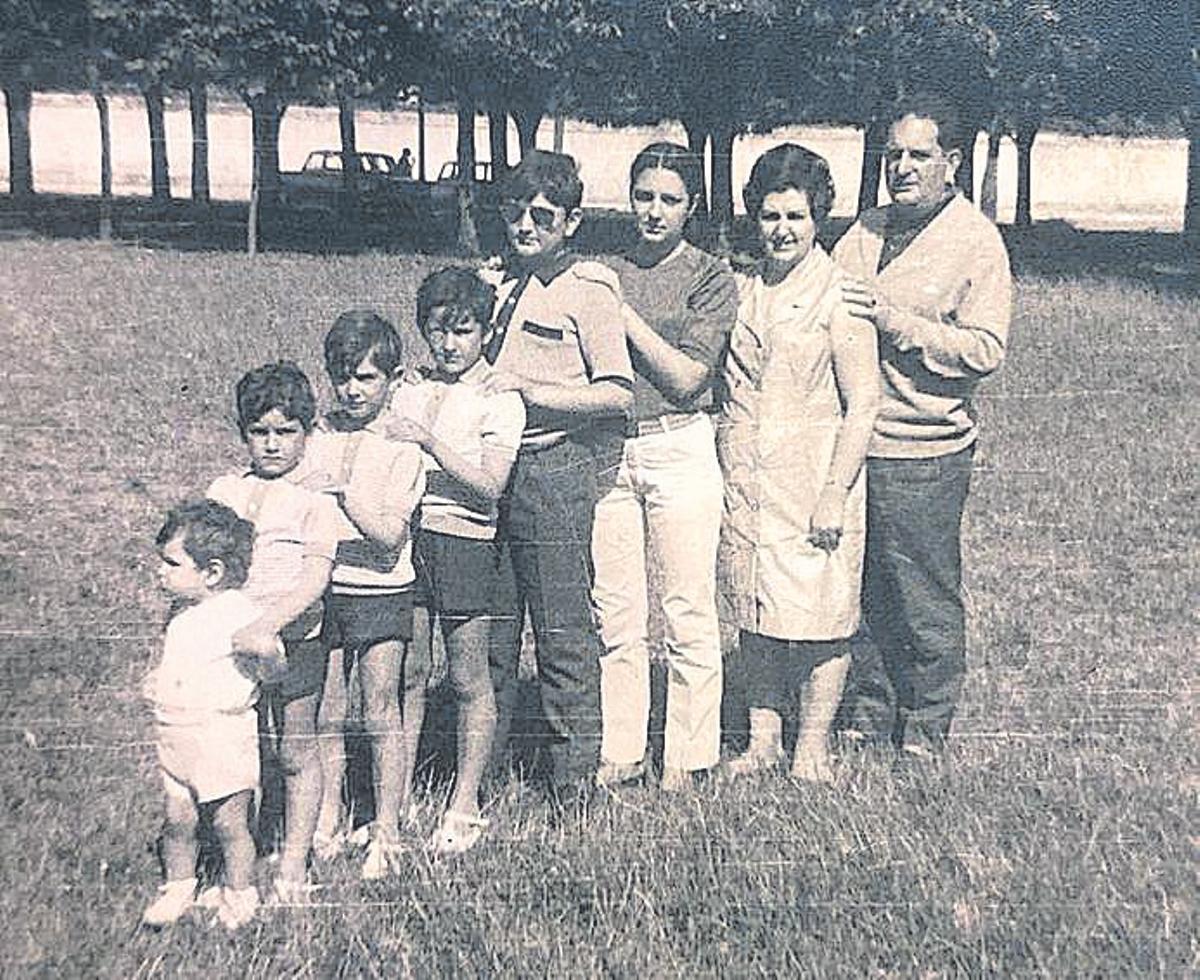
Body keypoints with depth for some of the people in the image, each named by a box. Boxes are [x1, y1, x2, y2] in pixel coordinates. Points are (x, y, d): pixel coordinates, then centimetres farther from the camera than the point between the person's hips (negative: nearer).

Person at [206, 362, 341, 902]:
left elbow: (315, 579, -16)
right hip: (231, 646, 3)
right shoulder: (223, 492, 7)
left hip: (294, 643, -3)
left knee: (296, 754, 7)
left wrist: (266, 627, -29)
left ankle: (293, 867, 19)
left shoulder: (315, 501, -5)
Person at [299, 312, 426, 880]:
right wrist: (307, 492, -11)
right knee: (327, 715, 10)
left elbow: (390, 535, -14)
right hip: (323, 589, 4)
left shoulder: (402, 446, -7)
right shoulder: (317, 436, 5)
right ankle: (327, 823, 23)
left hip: (382, 593, -3)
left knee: (382, 714, 3)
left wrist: (342, 489, -18)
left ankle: (387, 832, 13)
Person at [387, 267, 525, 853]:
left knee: (469, 680, 2)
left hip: (467, 543, -4)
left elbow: (490, 484, -14)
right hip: (409, 541, 4)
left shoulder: (499, 401, -2)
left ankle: (464, 808, 12)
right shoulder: (409, 395, 13)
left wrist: (430, 441, -19)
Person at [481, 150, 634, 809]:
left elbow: (616, 393, -12)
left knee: (562, 631, 0)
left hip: (555, 467, -6)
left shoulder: (588, 290, -6)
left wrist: (528, 389, -17)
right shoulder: (496, 283, 15)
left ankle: (574, 775, 12)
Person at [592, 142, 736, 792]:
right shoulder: (606, 272, 12)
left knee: (688, 612, 1)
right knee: (615, 613, 7)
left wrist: (625, 315, -9)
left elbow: (687, 378, -9)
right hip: (607, 449, 4)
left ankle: (687, 758, 14)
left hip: (680, 450, -3)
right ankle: (620, 756, 19)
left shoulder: (710, 277, 1)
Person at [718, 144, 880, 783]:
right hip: (745, 485, 5)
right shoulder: (742, 292, 11)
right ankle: (763, 741, 22)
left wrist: (835, 494, -15)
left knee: (818, 616, 0)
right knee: (755, 616, 10)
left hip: (813, 483, -5)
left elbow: (862, 404, -9)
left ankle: (813, 746, 14)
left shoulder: (837, 294, -7)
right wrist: (718, 478, 12)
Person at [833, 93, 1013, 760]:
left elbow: (986, 350, -14)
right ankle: (867, 720, 29)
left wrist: (894, 320, -19)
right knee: (864, 592, 15)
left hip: (923, 456, -6)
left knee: (927, 603, 5)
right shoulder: (866, 230, 13)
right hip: (850, 441, 6)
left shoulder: (977, 242, -6)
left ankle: (925, 736, 20)